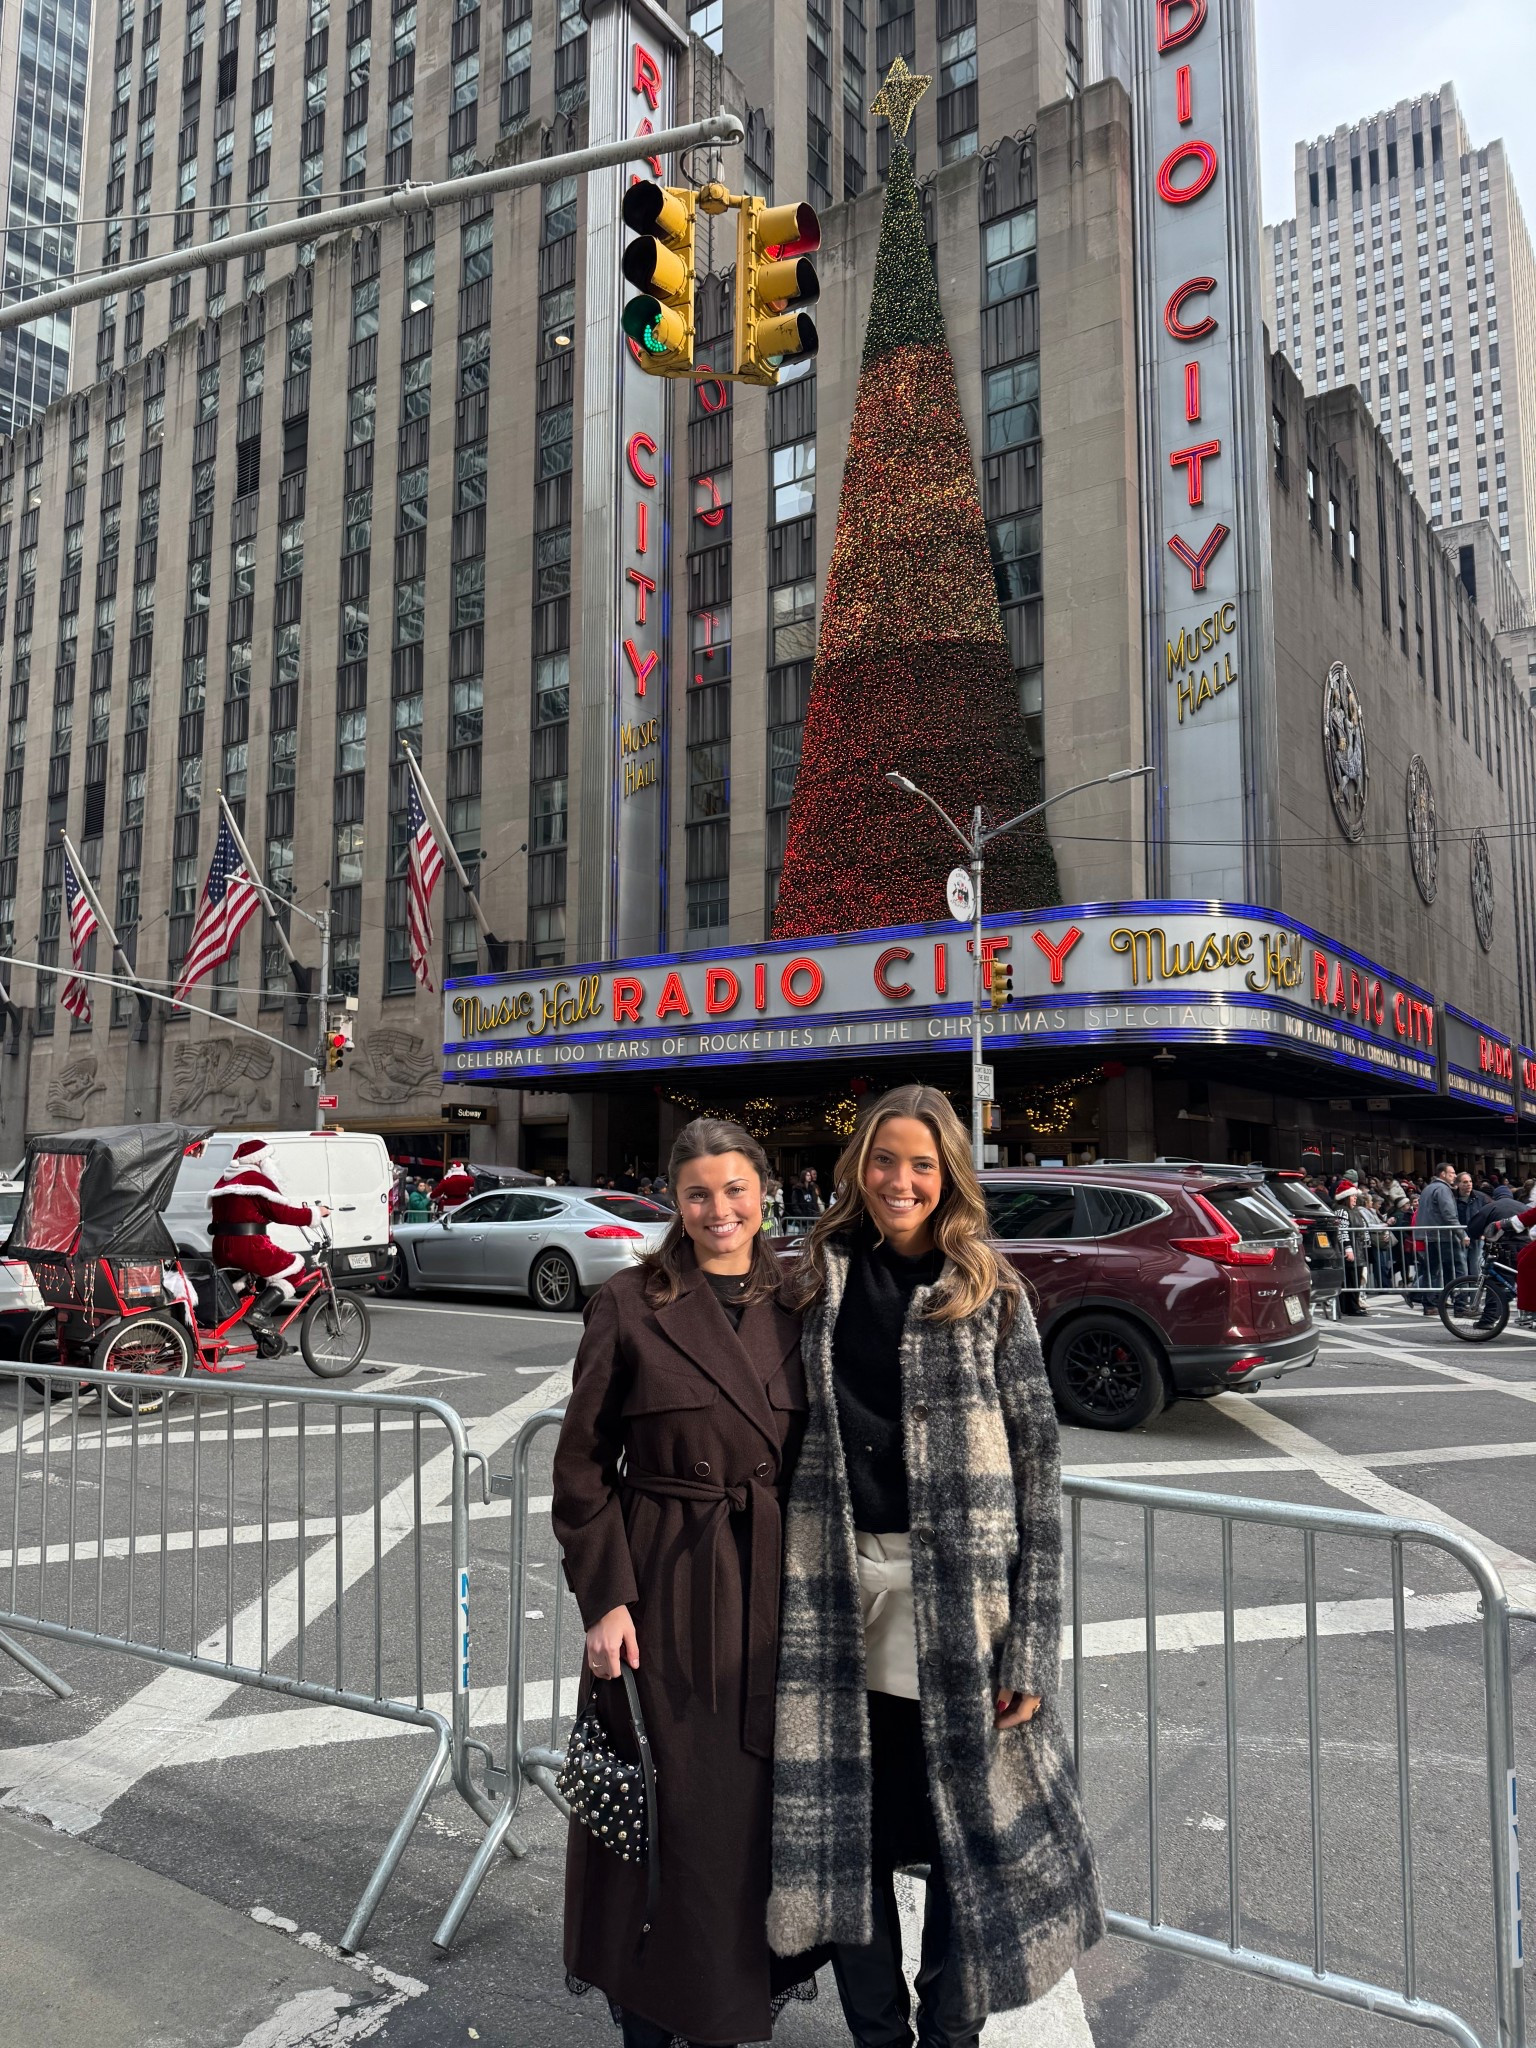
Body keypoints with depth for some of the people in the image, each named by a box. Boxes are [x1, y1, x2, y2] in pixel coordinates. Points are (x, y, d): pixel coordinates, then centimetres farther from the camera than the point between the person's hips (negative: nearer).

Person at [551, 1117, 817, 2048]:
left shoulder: (794, 1306, 3)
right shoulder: (629, 1305, -8)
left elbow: (813, 1460, 9)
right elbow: (582, 1464, -5)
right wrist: (605, 1596, -11)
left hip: (774, 1588, 4)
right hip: (665, 1588, -3)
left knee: (765, 1804, 14)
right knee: (674, 1805, 7)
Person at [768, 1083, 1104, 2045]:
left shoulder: (991, 1295, -2)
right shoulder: (817, 1283, 5)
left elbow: (1037, 1467, -5)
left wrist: (1031, 1648, -10)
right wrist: (780, 1588, 4)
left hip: (955, 1601, -2)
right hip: (834, 1596, 2)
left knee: (972, 1825, 9)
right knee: (845, 1831, 13)